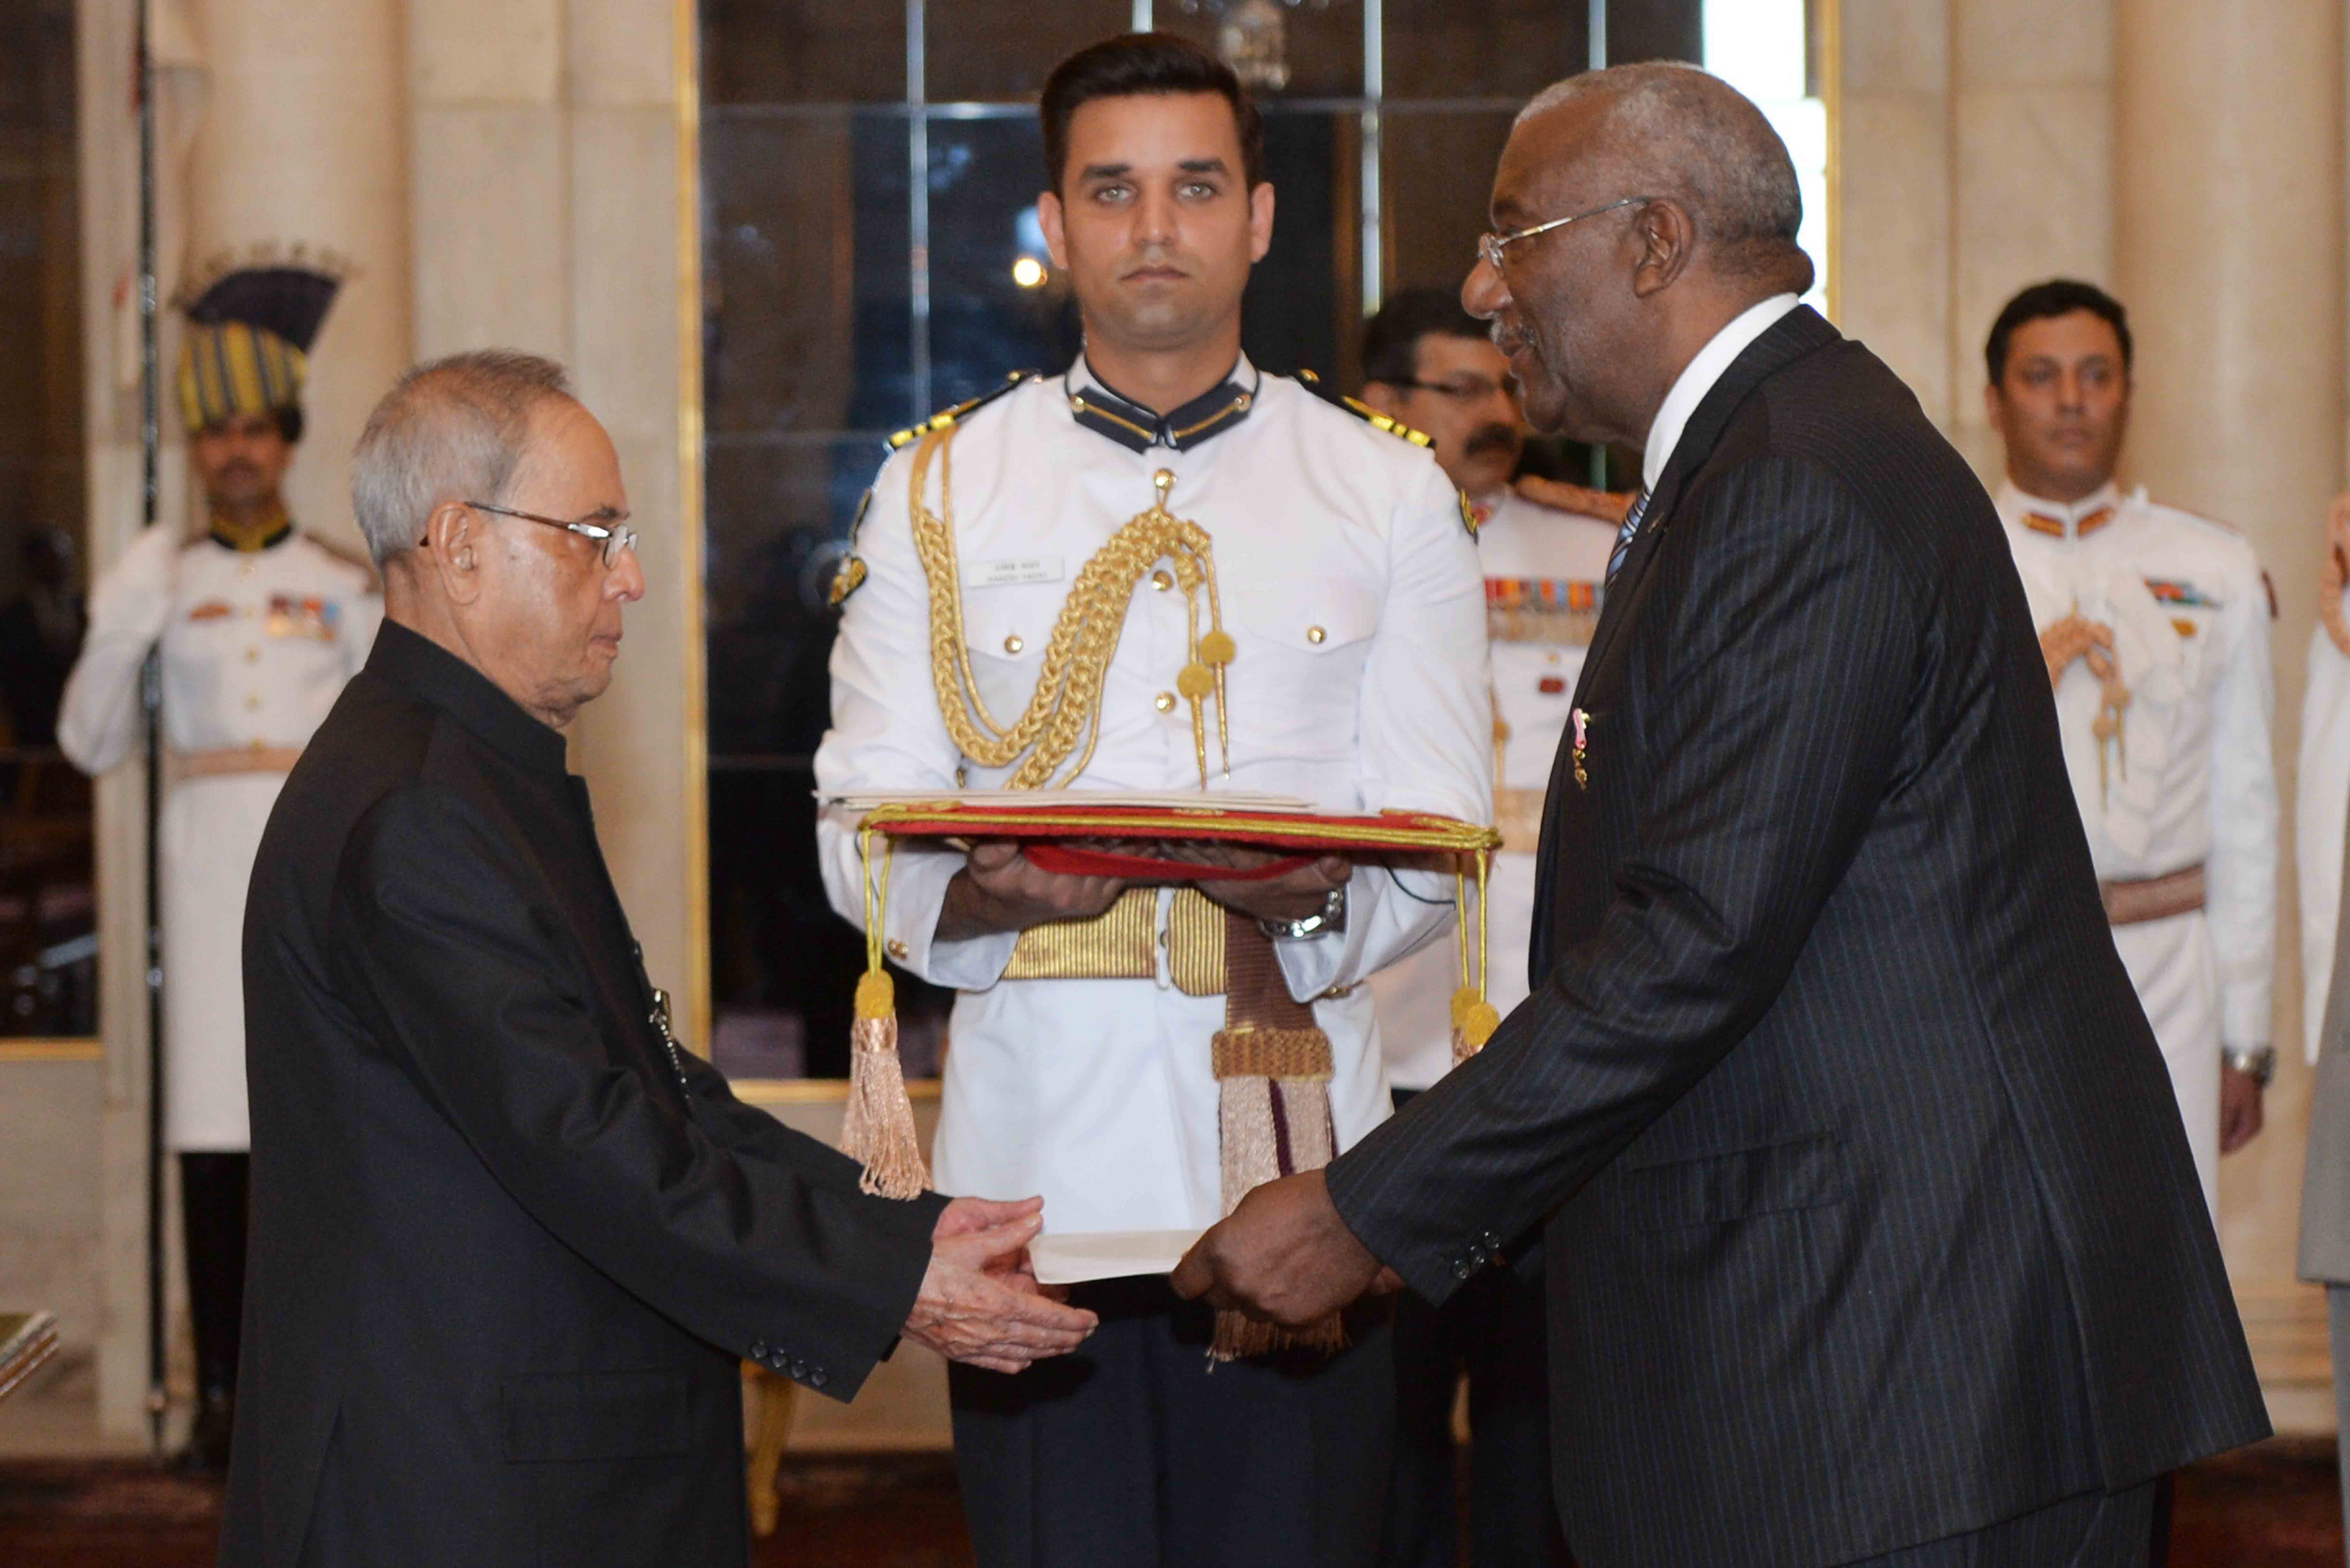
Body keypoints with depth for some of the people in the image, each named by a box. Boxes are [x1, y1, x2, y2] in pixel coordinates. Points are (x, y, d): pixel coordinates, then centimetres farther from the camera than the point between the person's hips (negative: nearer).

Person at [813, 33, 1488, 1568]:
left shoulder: (1391, 492, 10)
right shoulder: (941, 490, 11)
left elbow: (1442, 840, 5)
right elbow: (861, 829, 6)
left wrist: (1324, 894, -18)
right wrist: (976, 890, -17)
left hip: (1296, 1155, 0)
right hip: (1034, 1150, 0)